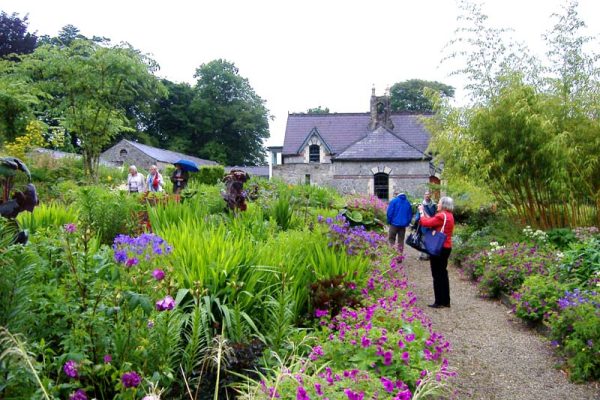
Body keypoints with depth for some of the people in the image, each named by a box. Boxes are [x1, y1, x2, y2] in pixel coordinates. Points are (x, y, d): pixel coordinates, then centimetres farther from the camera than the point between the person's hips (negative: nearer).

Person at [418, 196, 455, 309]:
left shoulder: (441, 216, -19)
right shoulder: (449, 216, 10)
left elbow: (426, 223, -19)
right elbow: (432, 221, 8)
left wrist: (421, 212, -4)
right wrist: (425, 212, 8)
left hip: (439, 248, -9)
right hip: (446, 247, 9)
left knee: (437, 275, -1)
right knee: (443, 274, 15)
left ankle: (439, 301, 4)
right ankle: (446, 301, 22)